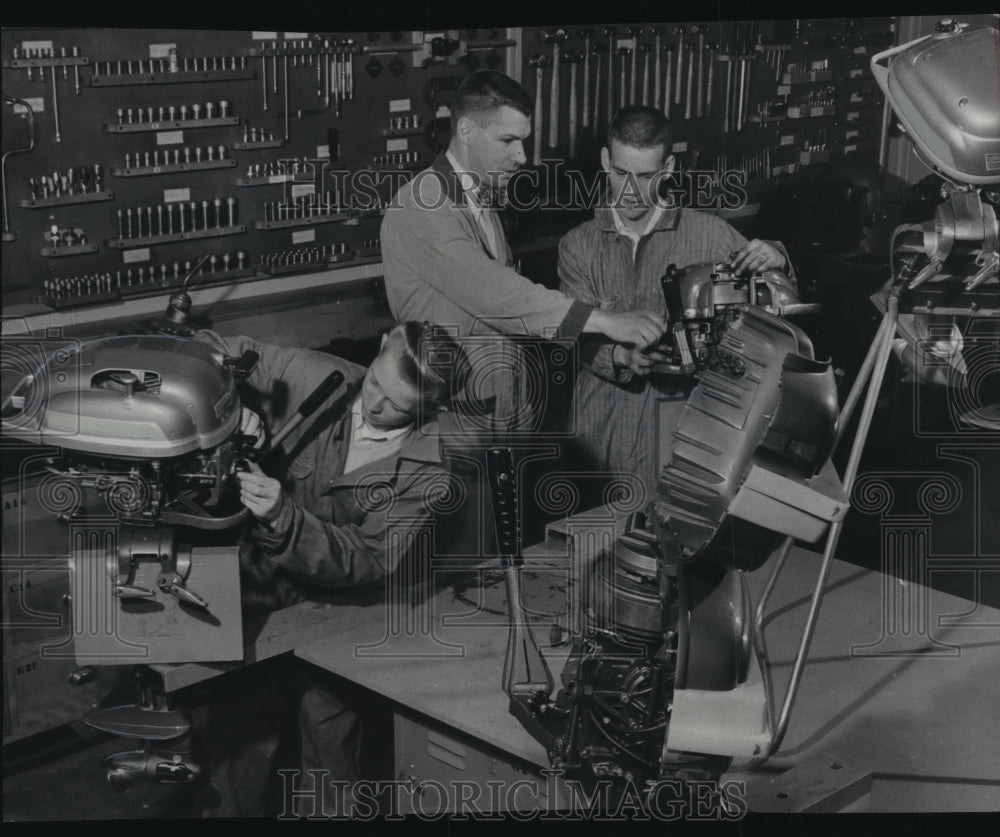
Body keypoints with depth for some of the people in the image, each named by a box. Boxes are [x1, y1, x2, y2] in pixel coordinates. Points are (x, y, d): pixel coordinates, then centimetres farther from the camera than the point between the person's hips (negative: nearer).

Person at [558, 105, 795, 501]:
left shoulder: (707, 234, 3)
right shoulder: (578, 245, 6)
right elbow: (578, 337, -4)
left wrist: (775, 261, -13)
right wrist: (619, 356, -25)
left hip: (679, 418, -1)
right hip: (602, 421, 1)